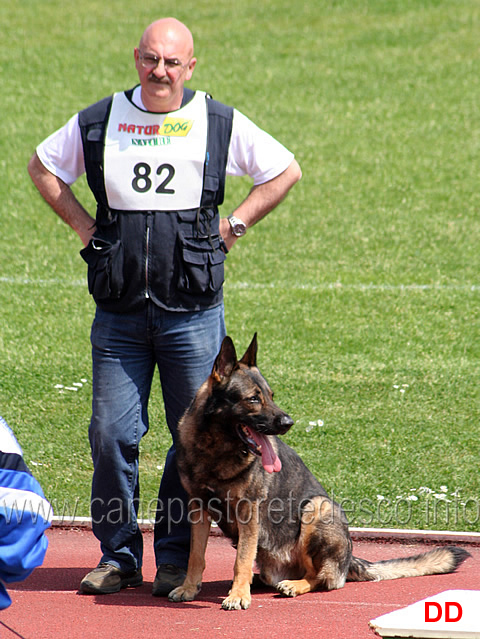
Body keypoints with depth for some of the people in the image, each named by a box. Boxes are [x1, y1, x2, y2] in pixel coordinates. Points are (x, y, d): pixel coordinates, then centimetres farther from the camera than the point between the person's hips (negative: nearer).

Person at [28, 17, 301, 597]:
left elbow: (285, 171, 12)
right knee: (112, 435, -1)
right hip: (119, 310, 1)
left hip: (193, 310, -1)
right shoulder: (98, 123, 4)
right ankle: (118, 554, 12)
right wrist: (84, 225, 9)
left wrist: (232, 226, 4)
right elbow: (42, 167, 20)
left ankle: (176, 558, 13)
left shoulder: (220, 124, 2)